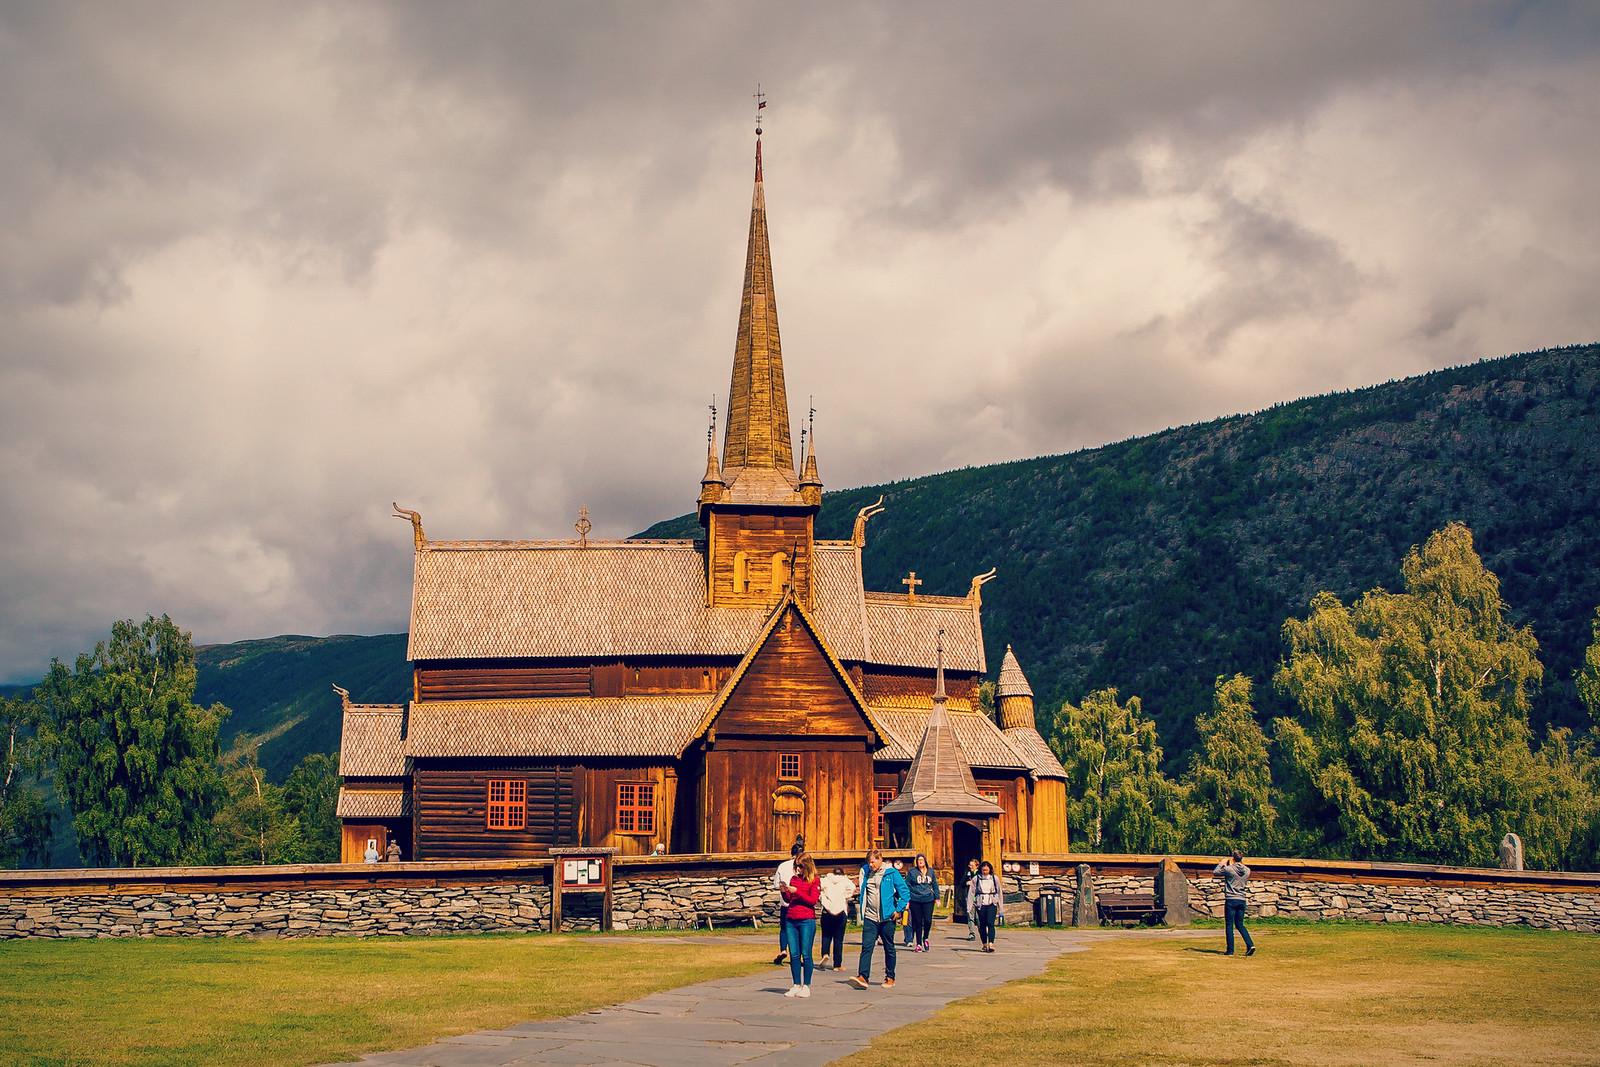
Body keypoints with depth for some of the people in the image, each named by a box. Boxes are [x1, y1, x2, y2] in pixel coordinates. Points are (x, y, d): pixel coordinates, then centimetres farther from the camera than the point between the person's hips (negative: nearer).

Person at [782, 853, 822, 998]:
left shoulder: (815, 881, 1)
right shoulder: (794, 879, 16)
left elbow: (813, 900, -8)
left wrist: (796, 891, -14)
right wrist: (784, 892, -1)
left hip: (807, 920, -5)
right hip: (791, 920, 5)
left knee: (806, 954, -2)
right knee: (794, 955, 3)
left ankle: (806, 986, 4)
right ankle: (796, 985, 8)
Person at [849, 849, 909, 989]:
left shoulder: (891, 873, -4)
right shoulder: (866, 872, 8)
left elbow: (905, 892, -3)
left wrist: (898, 910, -9)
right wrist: (862, 914, 15)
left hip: (887, 918, -3)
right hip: (870, 918, 3)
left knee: (889, 949, 8)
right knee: (866, 947, -10)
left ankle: (890, 978, 19)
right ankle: (862, 976, -17)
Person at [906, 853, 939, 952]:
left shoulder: (930, 871, 11)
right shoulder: (912, 871, 1)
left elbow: (935, 885, 18)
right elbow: (907, 885, 3)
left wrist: (937, 898, 12)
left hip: (928, 900, 2)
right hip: (915, 900, -2)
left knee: (928, 920, -8)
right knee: (917, 922, 2)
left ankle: (925, 938, 20)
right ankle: (918, 944, 12)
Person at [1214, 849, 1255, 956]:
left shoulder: (1228, 869, -11)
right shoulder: (1247, 870, 4)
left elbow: (1215, 872, 5)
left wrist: (1221, 864, 22)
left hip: (1231, 900, -5)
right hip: (1242, 900, 5)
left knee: (1229, 925, 3)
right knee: (1240, 924, 15)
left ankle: (1230, 950, 1)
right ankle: (1250, 944, -2)